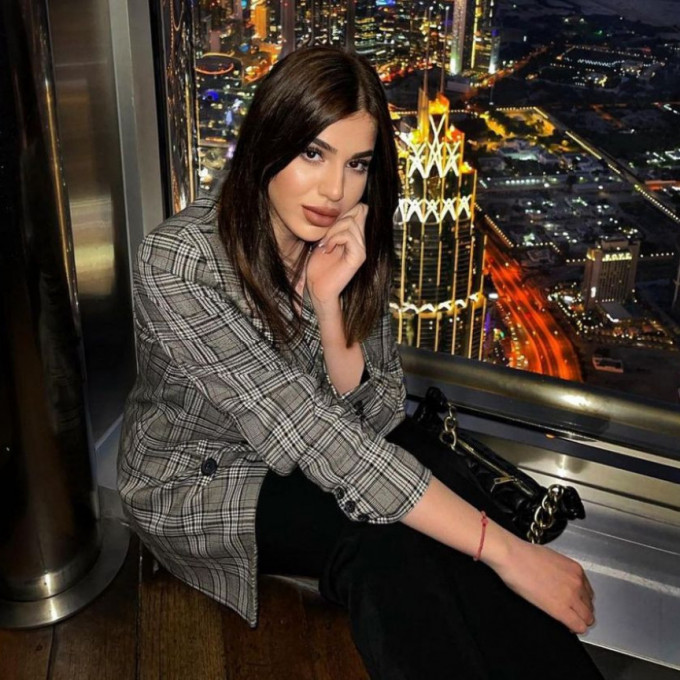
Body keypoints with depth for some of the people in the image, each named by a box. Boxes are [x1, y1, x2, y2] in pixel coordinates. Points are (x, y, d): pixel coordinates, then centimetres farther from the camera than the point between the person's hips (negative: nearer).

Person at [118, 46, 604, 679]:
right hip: (196, 479, -4)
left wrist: (330, 303, -29)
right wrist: (502, 548, -34)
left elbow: (371, 415, -11)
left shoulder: (344, 243, -10)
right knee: (384, 540, -30)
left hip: (303, 453, 5)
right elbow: (317, 439, -33)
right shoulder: (176, 263, -29)